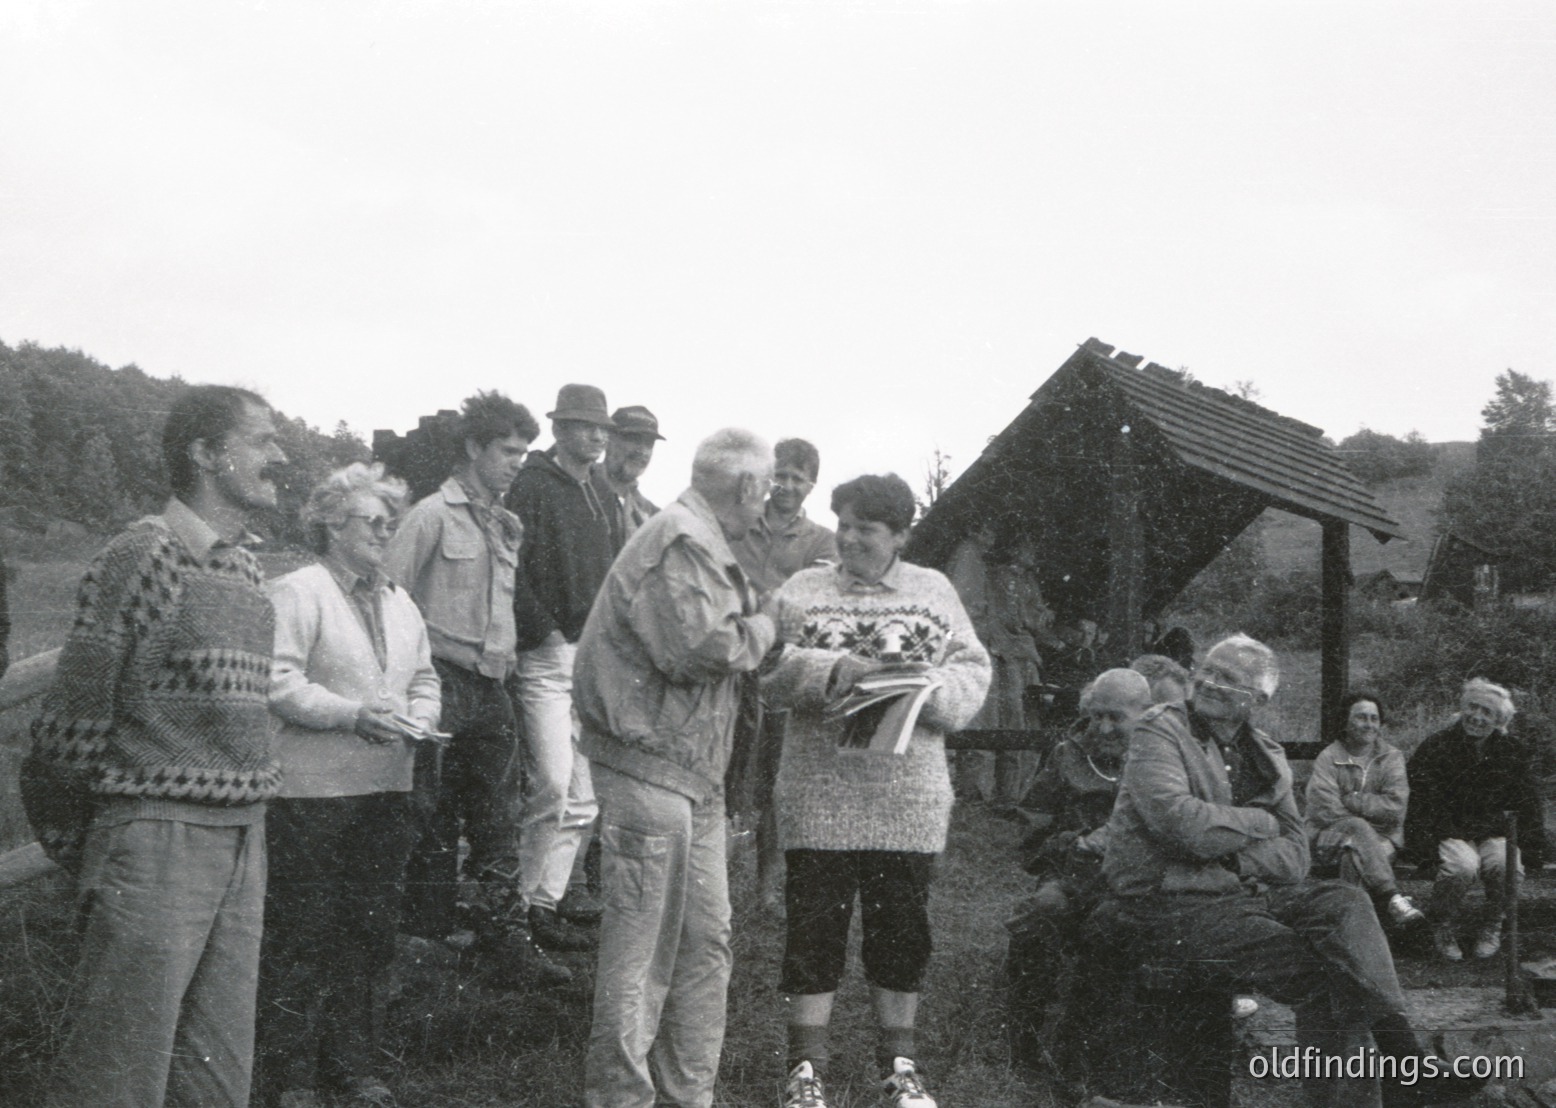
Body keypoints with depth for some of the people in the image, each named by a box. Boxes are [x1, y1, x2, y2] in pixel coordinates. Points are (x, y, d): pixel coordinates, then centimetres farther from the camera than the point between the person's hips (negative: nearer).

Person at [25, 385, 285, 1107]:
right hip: (156, 838, -7)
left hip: (242, 839, 7)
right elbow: (75, 715, -8)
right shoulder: (142, 556, -10)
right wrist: (74, 849, -1)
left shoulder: (244, 565, 13)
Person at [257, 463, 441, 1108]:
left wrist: (418, 719, 1)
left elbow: (424, 678, 22)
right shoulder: (297, 593, -7)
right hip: (311, 792, -7)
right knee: (302, 933, -1)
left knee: (368, 930, 12)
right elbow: (277, 682, -16)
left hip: (386, 790, 7)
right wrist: (353, 714, -20)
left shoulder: (400, 604, 18)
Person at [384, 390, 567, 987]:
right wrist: (453, 649, -11)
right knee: (436, 821, -1)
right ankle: (431, 941, 10)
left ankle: (509, 947, 5)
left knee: (499, 824, 4)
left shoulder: (506, 526, 17)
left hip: (491, 689, 7)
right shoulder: (433, 515, -5)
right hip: (443, 684, -7)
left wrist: (502, 655, 13)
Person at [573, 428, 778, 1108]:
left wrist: (750, 625, 1)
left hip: (694, 771, 11)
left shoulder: (702, 544, 19)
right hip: (650, 765, -11)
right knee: (641, 946, -2)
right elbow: (699, 647, -24)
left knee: (705, 938, 15)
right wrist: (760, 630, -8)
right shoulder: (680, 543, -15)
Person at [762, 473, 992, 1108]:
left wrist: (929, 684, -16)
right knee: (814, 929, 2)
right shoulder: (802, 592, 4)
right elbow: (771, 670, -8)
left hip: (909, 800, 2)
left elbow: (974, 674, 4)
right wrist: (838, 670, -21)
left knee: (903, 930, 10)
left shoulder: (934, 592, 8)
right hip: (820, 798, -1)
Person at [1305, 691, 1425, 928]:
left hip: (1380, 839, 2)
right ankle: (1392, 898, -46)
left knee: (1354, 856, -34)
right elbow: (1324, 811, -10)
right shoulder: (1328, 758, 2)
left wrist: (1349, 800, -10)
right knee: (1357, 827, -36)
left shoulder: (1392, 758, 9)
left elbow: (1395, 807, -7)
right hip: (1330, 840, -2)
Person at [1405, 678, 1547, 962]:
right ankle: (1444, 927, -5)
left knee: (1505, 865, -30)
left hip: (1497, 832, 2)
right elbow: (1423, 807, -4)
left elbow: (1528, 808, 8)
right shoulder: (1435, 747, -2)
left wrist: (1525, 853, -2)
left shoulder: (1516, 751, 4)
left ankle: (1492, 928, -2)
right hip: (1452, 831, -2)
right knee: (1462, 867, -33)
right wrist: (1426, 850, -17)